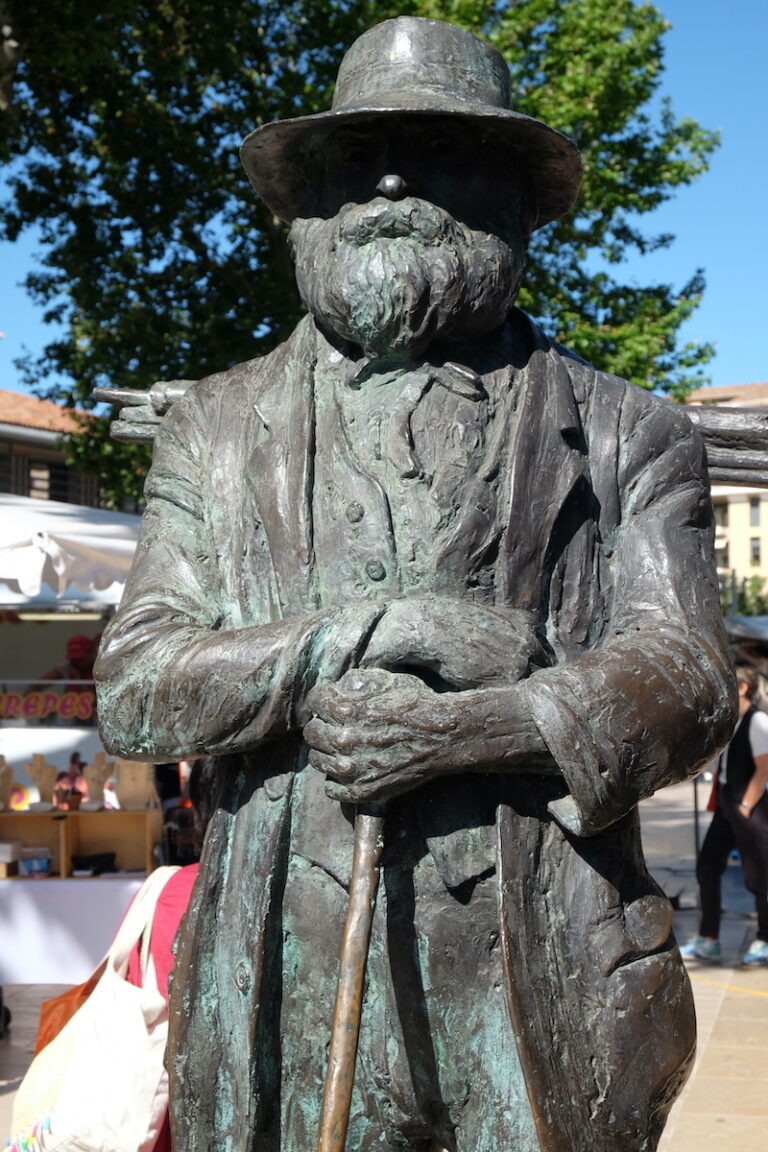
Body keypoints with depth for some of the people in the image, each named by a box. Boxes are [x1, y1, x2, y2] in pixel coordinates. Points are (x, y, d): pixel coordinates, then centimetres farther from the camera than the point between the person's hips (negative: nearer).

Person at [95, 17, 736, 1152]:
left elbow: (688, 676, -1)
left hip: (541, 980, 0)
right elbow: (132, 686, 2)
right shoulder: (218, 427, 11)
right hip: (289, 975, 1)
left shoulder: (624, 435, 8)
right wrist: (377, 630, -12)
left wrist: (471, 727, -18)